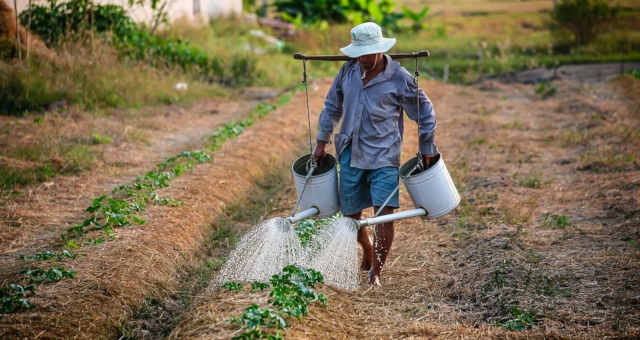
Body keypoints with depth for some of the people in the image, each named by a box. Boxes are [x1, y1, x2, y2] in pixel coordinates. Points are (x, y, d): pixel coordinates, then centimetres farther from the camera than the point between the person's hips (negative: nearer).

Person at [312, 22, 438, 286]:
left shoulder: (399, 78, -8)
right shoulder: (348, 71, 3)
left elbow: (424, 113, 3)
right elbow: (332, 106, 18)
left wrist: (427, 150, 5)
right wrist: (322, 141, 17)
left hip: (383, 156, -4)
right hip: (351, 154, 4)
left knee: (384, 212, -14)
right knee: (350, 213, 10)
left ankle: (376, 271, -4)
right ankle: (368, 251, 39)